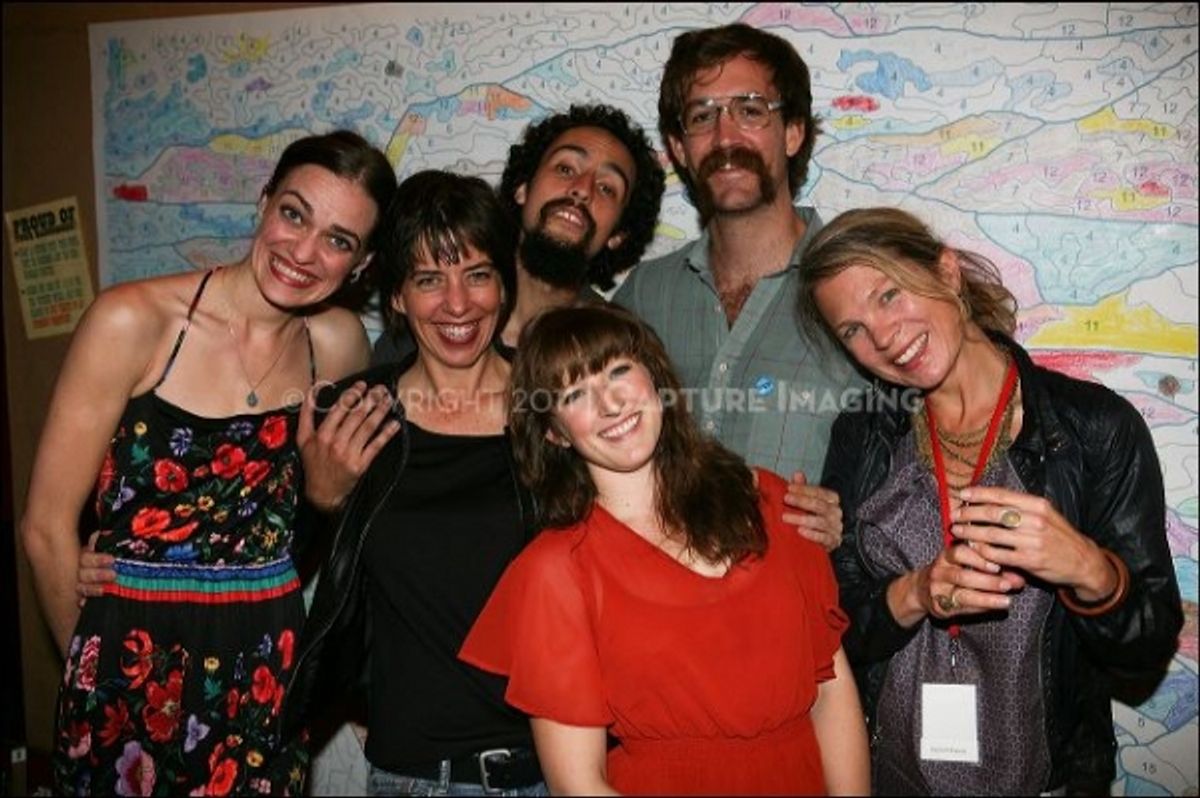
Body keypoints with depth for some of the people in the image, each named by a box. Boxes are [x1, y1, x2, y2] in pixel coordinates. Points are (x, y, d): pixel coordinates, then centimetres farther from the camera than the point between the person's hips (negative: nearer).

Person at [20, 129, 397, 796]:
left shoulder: (341, 344, -4)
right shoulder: (132, 322, -14)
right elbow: (47, 528, -7)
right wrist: (97, 663, 2)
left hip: (268, 669, 3)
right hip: (133, 671, -2)